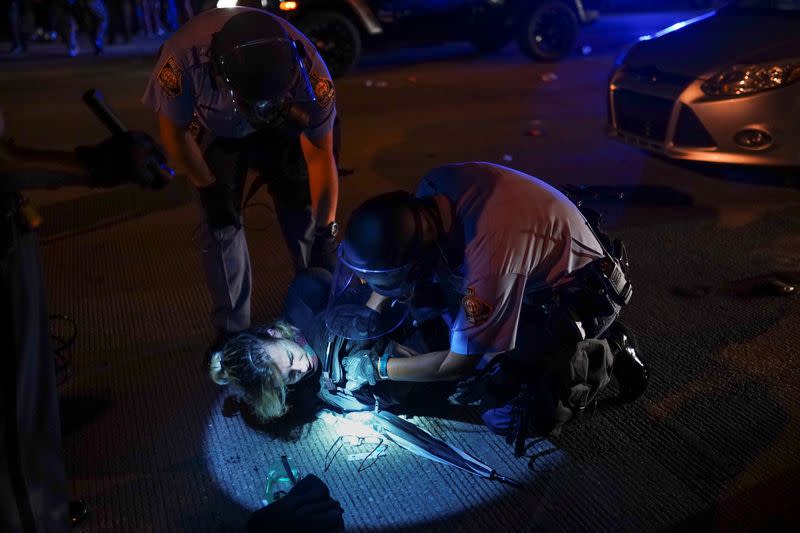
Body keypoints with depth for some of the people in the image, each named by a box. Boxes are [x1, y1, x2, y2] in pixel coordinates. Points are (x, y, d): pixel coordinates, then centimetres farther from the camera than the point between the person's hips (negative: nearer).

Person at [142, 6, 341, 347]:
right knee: (221, 223, -10)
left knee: (304, 211, -9)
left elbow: (320, 157, -26)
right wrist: (209, 189, -12)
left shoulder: (308, 70, -38)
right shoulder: (185, 56, -40)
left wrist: (325, 233, -25)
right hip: (216, 132, 0)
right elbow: (175, 132, -20)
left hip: (281, 129, 1)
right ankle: (231, 329, 6)